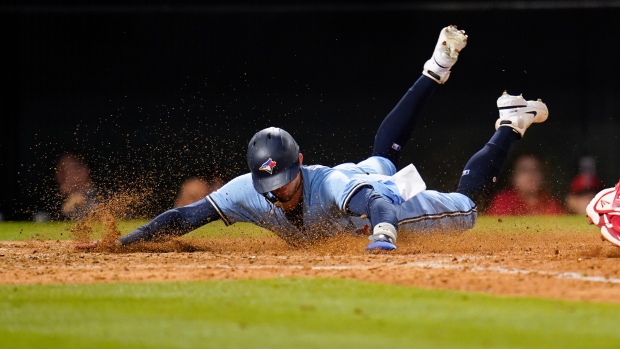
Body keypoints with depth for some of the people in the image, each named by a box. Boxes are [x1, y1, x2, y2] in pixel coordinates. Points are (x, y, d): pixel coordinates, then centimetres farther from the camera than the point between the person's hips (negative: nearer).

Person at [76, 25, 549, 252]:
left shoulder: (329, 186, -49)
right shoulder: (247, 193, -36)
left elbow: (378, 207, -63)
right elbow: (183, 218, -36)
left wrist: (380, 244, -85)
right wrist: (117, 244, -46)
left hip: (385, 195, -6)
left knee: (465, 208, 9)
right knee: (385, 150, 36)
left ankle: (510, 124, 28)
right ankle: (436, 70, 53)